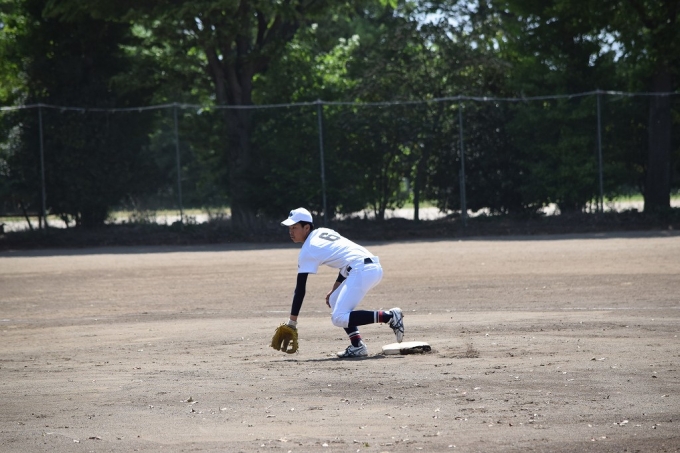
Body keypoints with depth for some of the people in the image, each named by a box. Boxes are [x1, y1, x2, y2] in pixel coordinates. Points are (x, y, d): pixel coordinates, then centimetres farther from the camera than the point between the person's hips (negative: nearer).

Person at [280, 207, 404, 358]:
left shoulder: (308, 250, -1)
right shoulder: (323, 232, 23)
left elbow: (300, 289, -1)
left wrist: (292, 321, 3)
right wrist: (334, 289, 28)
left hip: (362, 271, -10)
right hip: (374, 267, 10)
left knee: (339, 318, -10)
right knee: (335, 301, 23)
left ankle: (389, 316, -17)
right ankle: (357, 346, 10)